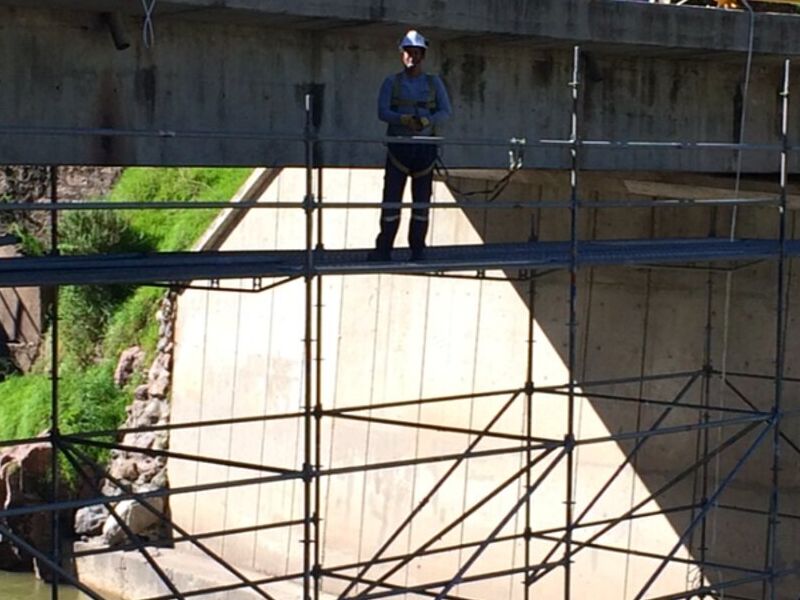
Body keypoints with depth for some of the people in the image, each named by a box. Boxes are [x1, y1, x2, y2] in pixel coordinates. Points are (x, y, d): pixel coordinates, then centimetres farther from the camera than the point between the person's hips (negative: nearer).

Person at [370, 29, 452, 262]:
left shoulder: (434, 83, 9)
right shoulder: (391, 82, 5)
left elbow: (445, 111, 0)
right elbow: (382, 112, -6)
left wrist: (427, 121, -20)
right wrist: (405, 119, -24)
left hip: (424, 148, 1)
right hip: (399, 146, -1)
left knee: (422, 201, 2)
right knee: (391, 199, -6)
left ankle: (418, 250, 7)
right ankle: (383, 249, -3)